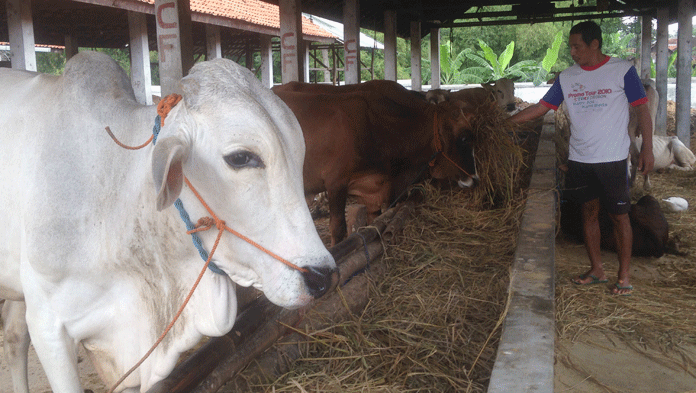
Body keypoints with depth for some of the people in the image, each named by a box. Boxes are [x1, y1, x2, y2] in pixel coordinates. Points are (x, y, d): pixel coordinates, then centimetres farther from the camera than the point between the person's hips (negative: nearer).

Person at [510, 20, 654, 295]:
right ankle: (596, 270, 23)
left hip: (612, 160, -4)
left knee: (619, 216, 2)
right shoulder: (566, 77, 7)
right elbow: (540, 108, 7)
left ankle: (624, 276, 14)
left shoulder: (622, 70, -4)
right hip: (579, 160, 4)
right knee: (589, 213, 11)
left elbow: (642, 110, -2)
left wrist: (647, 148, -7)